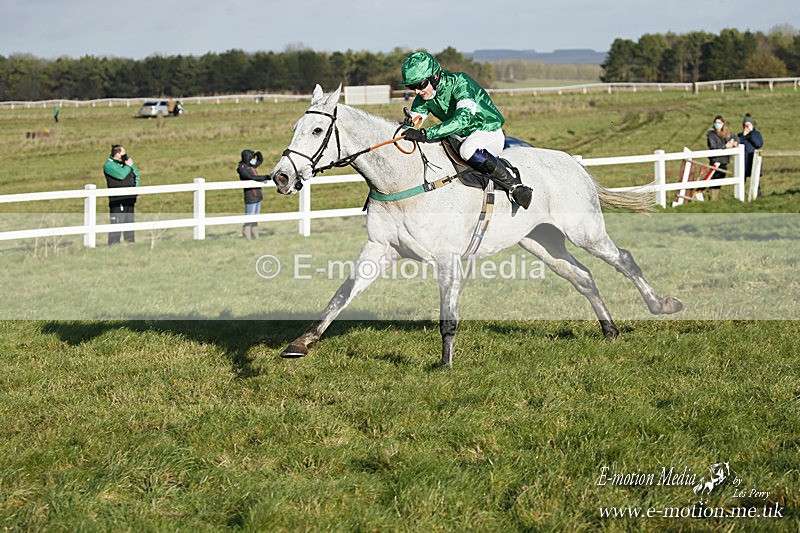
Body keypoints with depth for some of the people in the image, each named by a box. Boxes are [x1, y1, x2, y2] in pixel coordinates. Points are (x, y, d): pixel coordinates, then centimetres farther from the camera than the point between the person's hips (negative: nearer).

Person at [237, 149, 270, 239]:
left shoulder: (250, 166, 14)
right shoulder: (243, 169, -12)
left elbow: (260, 160, 29)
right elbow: (252, 177, -27)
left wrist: (259, 154, 8)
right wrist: (264, 178, -33)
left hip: (257, 197, 10)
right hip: (250, 197, -10)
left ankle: (255, 237, 18)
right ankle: (246, 237, -7)